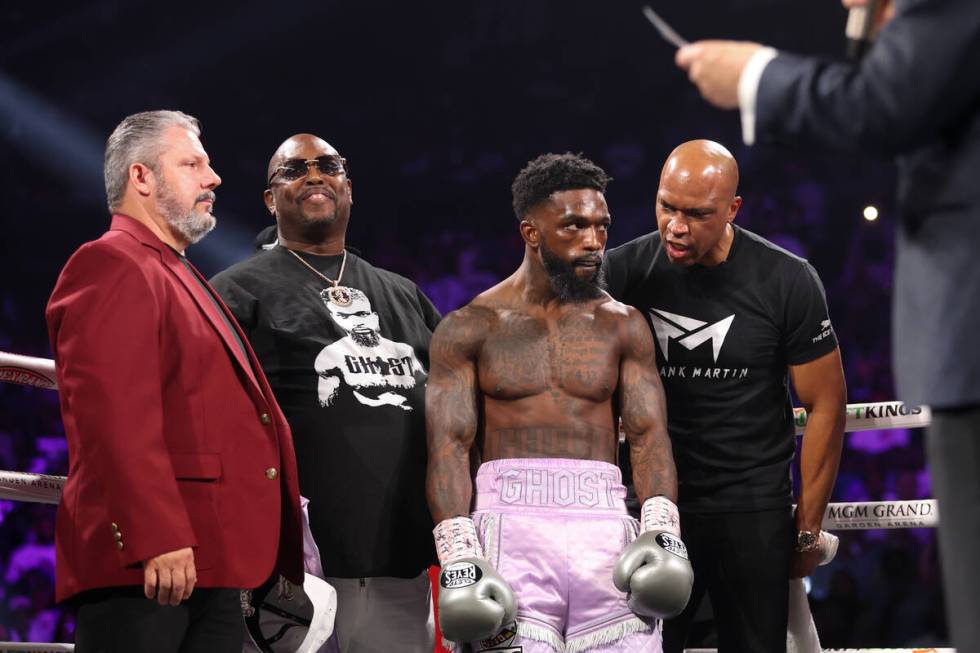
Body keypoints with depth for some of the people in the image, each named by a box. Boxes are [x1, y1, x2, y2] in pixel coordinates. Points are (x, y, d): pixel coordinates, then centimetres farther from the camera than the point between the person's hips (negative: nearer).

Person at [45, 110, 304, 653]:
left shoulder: (178, 277, 26)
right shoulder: (110, 266, -5)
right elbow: (114, 415, -17)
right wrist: (156, 539, -25)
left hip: (212, 569, 10)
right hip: (145, 568, -10)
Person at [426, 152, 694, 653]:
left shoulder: (623, 326, 13)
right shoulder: (469, 329, 6)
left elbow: (649, 433, 7)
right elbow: (449, 443, -1)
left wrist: (662, 530, -9)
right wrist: (457, 558, -13)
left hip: (607, 535, 2)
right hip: (511, 528, -2)